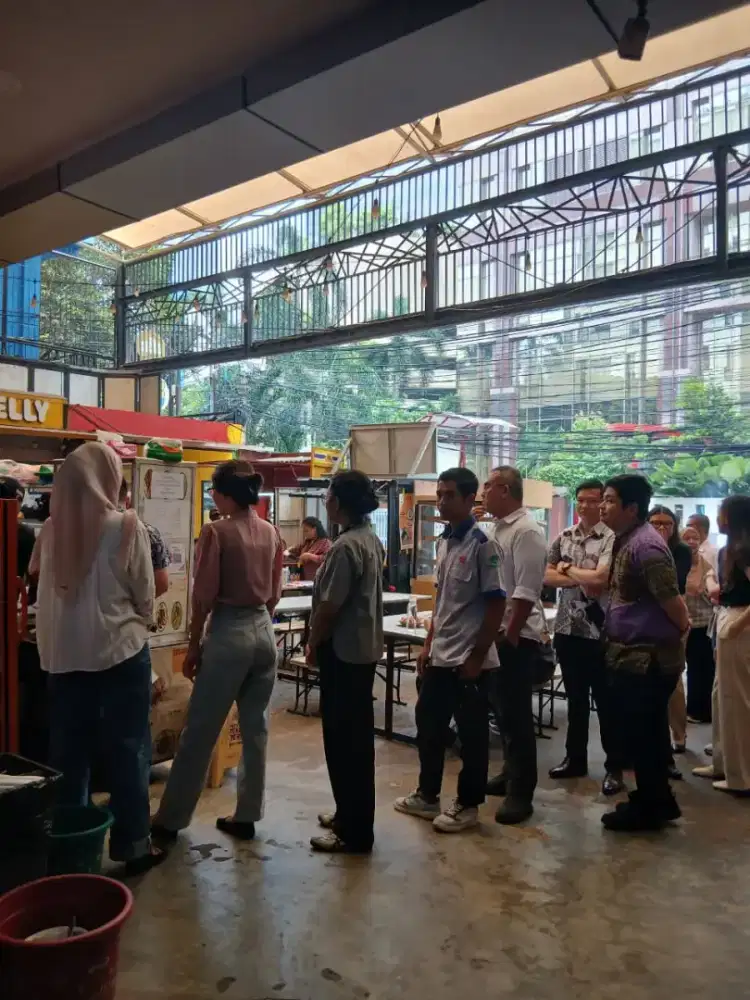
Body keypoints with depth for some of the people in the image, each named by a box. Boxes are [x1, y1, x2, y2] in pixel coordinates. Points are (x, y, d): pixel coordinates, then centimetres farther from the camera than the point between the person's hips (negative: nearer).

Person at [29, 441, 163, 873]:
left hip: (63, 654, 4)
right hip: (119, 651, -4)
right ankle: (133, 844, 18)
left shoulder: (52, 529, -2)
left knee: (68, 749, 15)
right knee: (127, 747, 8)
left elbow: (44, 583, 7)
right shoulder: (126, 526, -13)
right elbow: (145, 595, -5)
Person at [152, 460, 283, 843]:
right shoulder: (271, 533, 5)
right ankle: (245, 816, 23)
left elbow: (204, 597, -12)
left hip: (228, 633, -6)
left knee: (199, 732, 6)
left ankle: (171, 820, 20)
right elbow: (274, 593, 11)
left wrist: (193, 646, -3)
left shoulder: (216, 531, -12)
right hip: (263, 632, 6)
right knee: (255, 728, 13)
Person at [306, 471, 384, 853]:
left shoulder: (346, 545, -21)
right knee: (358, 735, 17)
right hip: (364, 647, 10)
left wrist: (313, 644, -7)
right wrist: (322, 567, 13)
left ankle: (354, 831, 11)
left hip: (342, 650, -10)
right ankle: (353, 815, 31)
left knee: (343, 738, 0)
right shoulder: (371, 539, 10)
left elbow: (330, 606, -20)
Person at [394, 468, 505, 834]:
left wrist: (477, 656, -15)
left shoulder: (482, 545, -16)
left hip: (469, 659, -8)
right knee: (428, 725, 17)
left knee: (471, 734, 7)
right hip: (440, 656, 8)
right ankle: (427, 795, 33)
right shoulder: (443, 542, 8)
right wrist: (428, 645, 14)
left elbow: (496, 605, -16)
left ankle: (467, 805, 23)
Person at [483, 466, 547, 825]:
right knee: (501, 708, 18)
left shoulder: (526, 532, -16)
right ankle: (511, 773, 33)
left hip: (516, 637, -9)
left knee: (516, 713, -2)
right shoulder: (495, 528, 12)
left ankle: (521, 792, 9)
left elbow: (526, 592, -21)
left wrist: (510, 635, -20)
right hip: (493, 633, 9)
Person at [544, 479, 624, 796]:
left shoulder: (611, 538, -11)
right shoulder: (563, 537, 8)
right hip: (567, 628, 6)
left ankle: (614, 767, 16)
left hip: (598, 630, -6)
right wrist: (582, 578, -12)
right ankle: (575, 758, 29)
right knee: (575, 697, 16)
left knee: (605, 700, 5)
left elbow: (600, 577, -22)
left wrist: (568, 569, -6)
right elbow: (546, 576, 2)